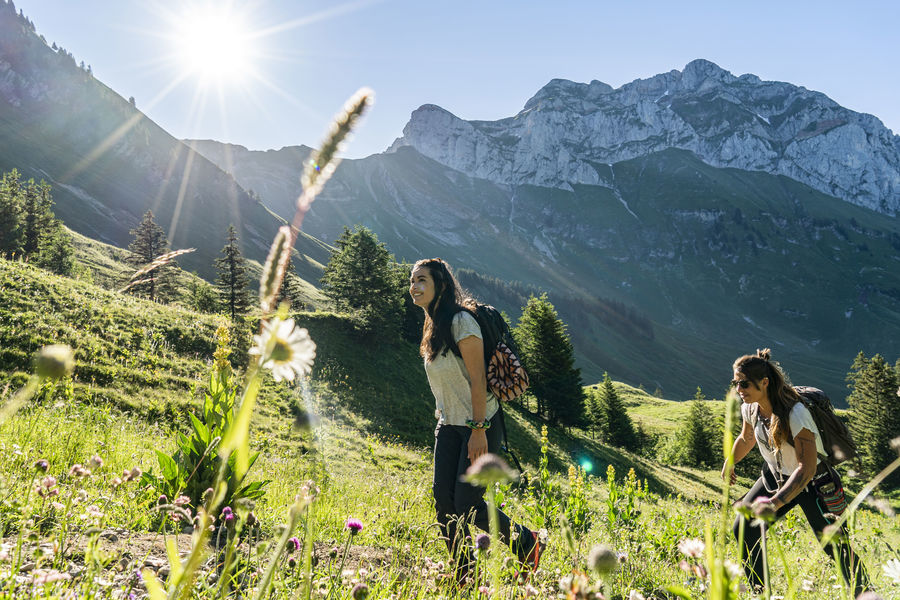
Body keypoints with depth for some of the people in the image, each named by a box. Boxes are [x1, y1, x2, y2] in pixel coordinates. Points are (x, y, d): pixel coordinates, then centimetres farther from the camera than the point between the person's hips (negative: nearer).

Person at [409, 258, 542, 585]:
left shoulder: (461, 321, -17)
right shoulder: (433, 326, 11)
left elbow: (477, 379, -20)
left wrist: (479, 430, -22)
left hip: (480, 425, -8)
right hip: (449, 425, 8)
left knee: (467, 503, -7)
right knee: (443, 498, 2)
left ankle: (527, 542, 18)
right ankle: (463, 576, 15)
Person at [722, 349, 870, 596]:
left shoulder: (795, 413, -32)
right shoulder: (750, 407, -11)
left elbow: (806, 468, -35)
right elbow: (747, 438, 12)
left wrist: (775, 503, -43)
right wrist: (729, 463, 26)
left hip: (814, 483, -6)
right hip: (776, 476, 6)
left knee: (836, 547, -6)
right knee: (743, 529, -2)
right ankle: (758, 592, 12)